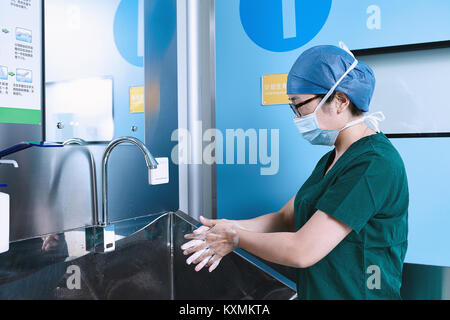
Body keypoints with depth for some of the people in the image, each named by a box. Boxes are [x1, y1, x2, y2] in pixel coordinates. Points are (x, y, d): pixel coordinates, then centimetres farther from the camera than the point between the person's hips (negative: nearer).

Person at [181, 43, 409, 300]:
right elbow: (287, 217, 6)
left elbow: (302, 252, -27)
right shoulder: (331, 160, 6)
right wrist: (232, 228, -9)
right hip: (313, 292, 8)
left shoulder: (375, 164, -24)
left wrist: (236, 238, -13)